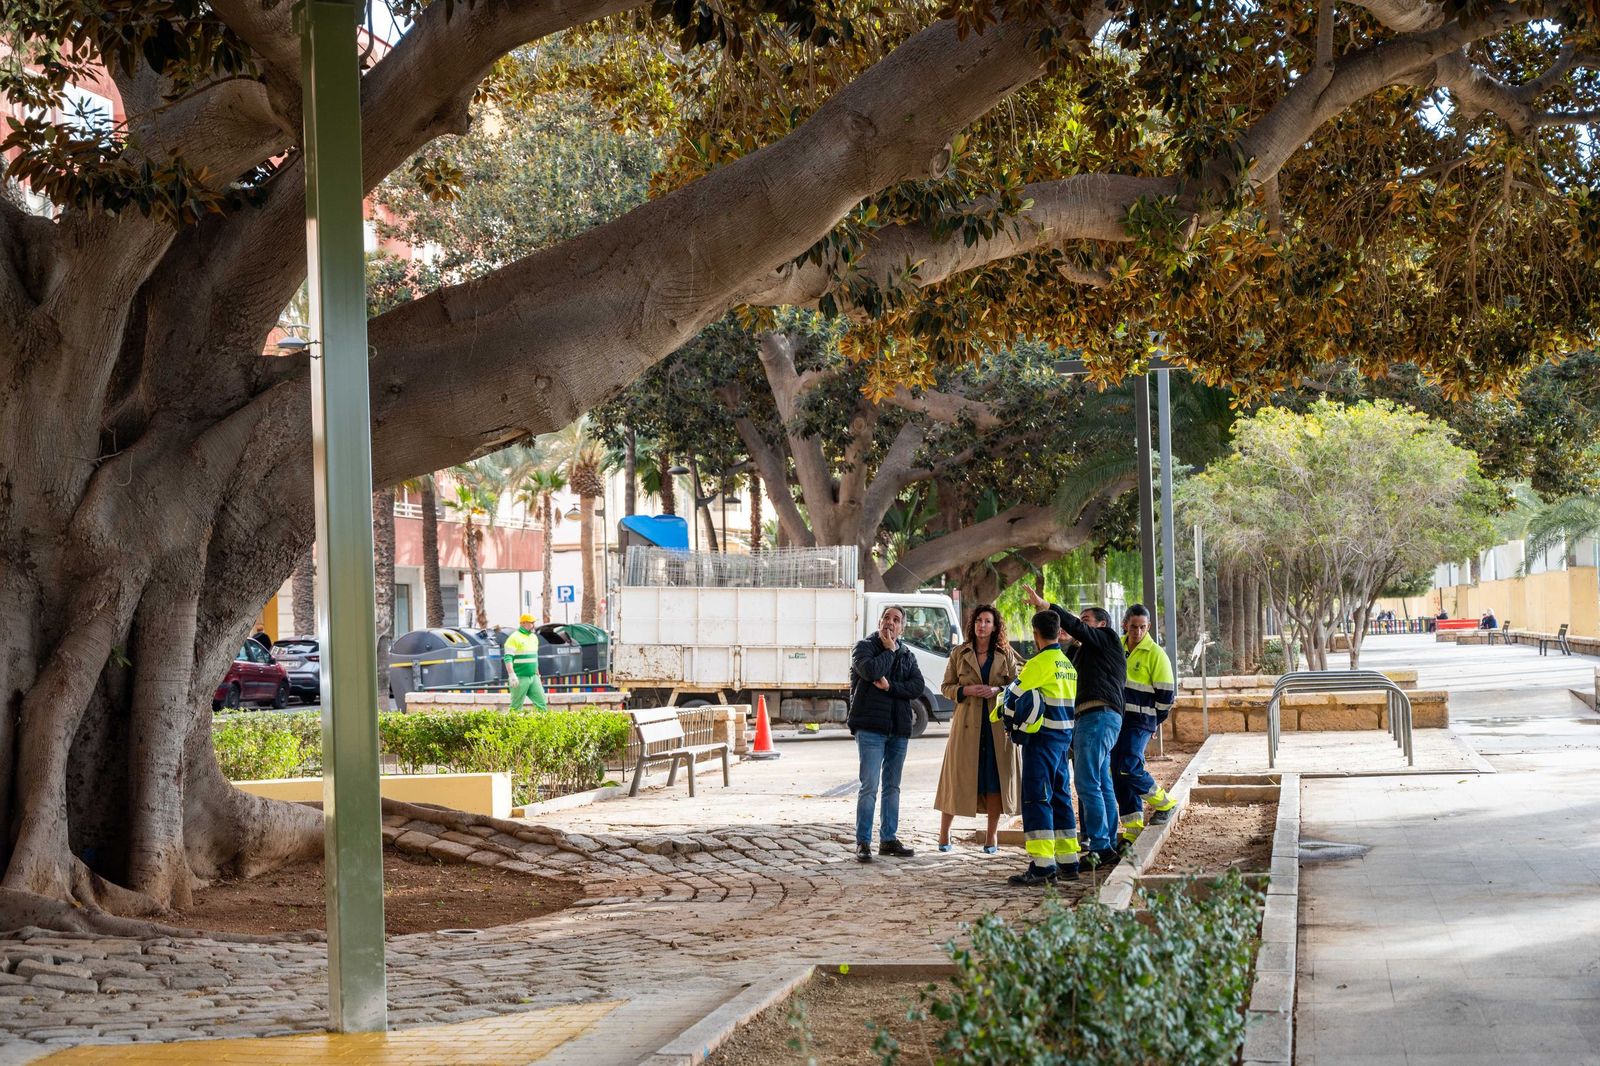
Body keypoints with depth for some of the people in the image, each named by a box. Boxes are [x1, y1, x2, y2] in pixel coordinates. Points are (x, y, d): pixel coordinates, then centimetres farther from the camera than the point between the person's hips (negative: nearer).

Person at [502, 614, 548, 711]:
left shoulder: (534, 637, 14)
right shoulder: (514, 638, -10)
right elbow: (507, 658, -17)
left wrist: (537, 674, 25)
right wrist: (511, 674, -27)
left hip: (533, 677, 7)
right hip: (520, 678, -7)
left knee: (542, 703, 1)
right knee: (516, 707, -1)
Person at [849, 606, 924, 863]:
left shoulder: (907, 655, 14)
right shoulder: (864, 647, 1)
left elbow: (917, 687, 1)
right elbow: (870, 671, -20)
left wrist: (891, 686, -13)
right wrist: (889, 651, -7)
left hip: (899, 728, 6)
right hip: (870, 726, -5)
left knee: (892, 786, 11)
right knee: (870, 786, -10)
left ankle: (888, 839, 19)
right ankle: (863, 842, -7)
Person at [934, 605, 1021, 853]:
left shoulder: (1005, 655, 8)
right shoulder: (959, 654, 7)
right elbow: (946, 687, 8)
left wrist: (997, 690, -11)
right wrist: (967, 690, -10)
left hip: (997, 724, 1)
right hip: (967, 723, -1)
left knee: (995, 779, 0)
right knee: (958, 776, -1)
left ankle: (991, 836, 8)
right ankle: (944, 834, 9)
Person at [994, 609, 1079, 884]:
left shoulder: (1039, 663, -13)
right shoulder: (1068, 665, 13)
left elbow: (1014, 697, -10)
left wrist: (997, 714, 10)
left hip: (1042, 738, -9)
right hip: (1064, 738, 9)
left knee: (1036, 799, -8)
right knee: (1060, 798, 14)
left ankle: (1041, 866, -13)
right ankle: (1068, 863, 17)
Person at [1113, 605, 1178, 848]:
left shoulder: (1156, 654, -7)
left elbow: (1167, 694, -5)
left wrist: (1154, 723, 1)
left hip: (1139, 722, -6)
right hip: (1115, 719, 6)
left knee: (1129, 769, -17)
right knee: (1118, 773, 3)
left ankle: (1164, 803, 7)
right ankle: (1132, 828, 9)